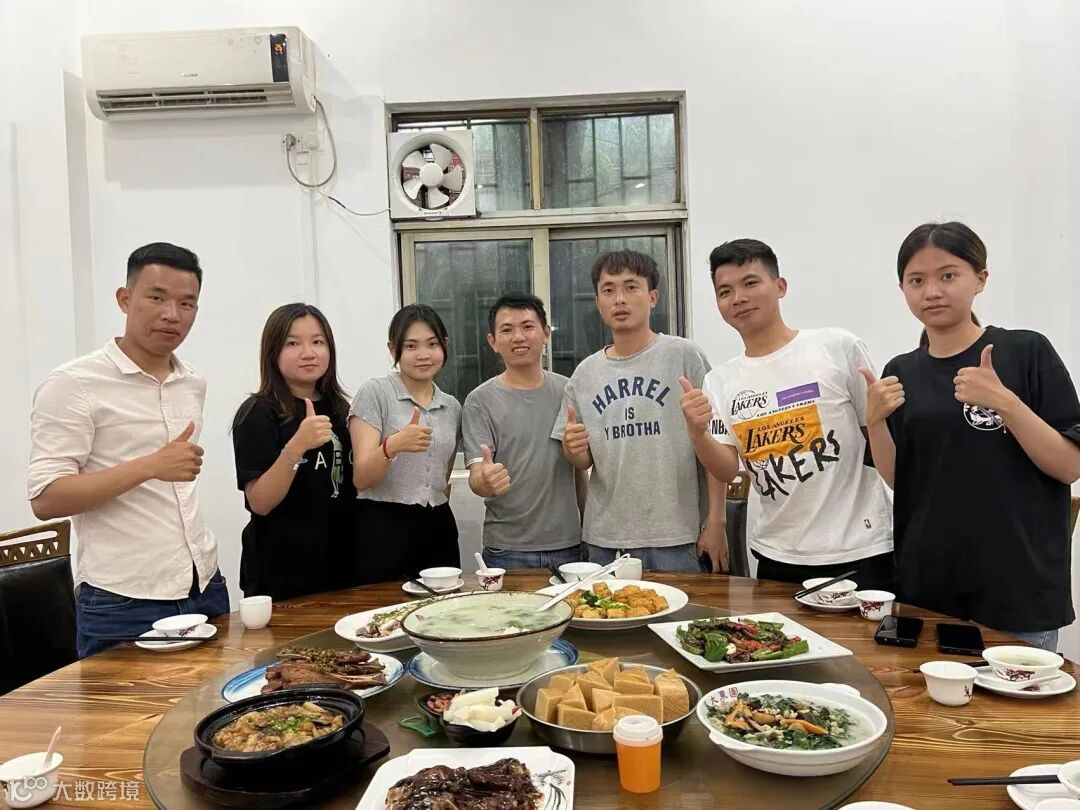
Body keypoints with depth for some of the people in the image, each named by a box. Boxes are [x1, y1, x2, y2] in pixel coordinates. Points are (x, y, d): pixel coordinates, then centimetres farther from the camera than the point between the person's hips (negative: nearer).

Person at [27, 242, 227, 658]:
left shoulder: (194, 384, 9)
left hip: (205, 588, 6)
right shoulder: (73, 385, -10)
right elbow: (45, 500, -15)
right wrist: (150, 466, -25)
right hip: (123, 605, -6)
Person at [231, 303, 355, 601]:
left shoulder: (338, 408, 6)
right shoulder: (258, 413, -12)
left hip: (339, 561, 6)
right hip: (281, 570, -6)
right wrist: (296, 447, -32)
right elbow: (260, 504, -19)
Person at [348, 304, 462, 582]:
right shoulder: (375, 392, -6)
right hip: (382, 528, -5)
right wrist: (392, 446, -30)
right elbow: (361, 479, -13)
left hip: (437, 530, 5)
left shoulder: (452, 406, 11)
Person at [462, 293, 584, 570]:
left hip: (568, 544, 3)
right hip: (508, 551, -3)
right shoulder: (480, 401, -6)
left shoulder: (567, 391, 5)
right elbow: (476, 476, -12)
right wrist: (484, 482, -35)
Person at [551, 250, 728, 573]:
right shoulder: (584, 374, 8)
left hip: (675, 538, -3)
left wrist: (716, 522, -9)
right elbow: (584, 461, 13)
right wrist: (573, 449, -10)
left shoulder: (684, 356, -3)